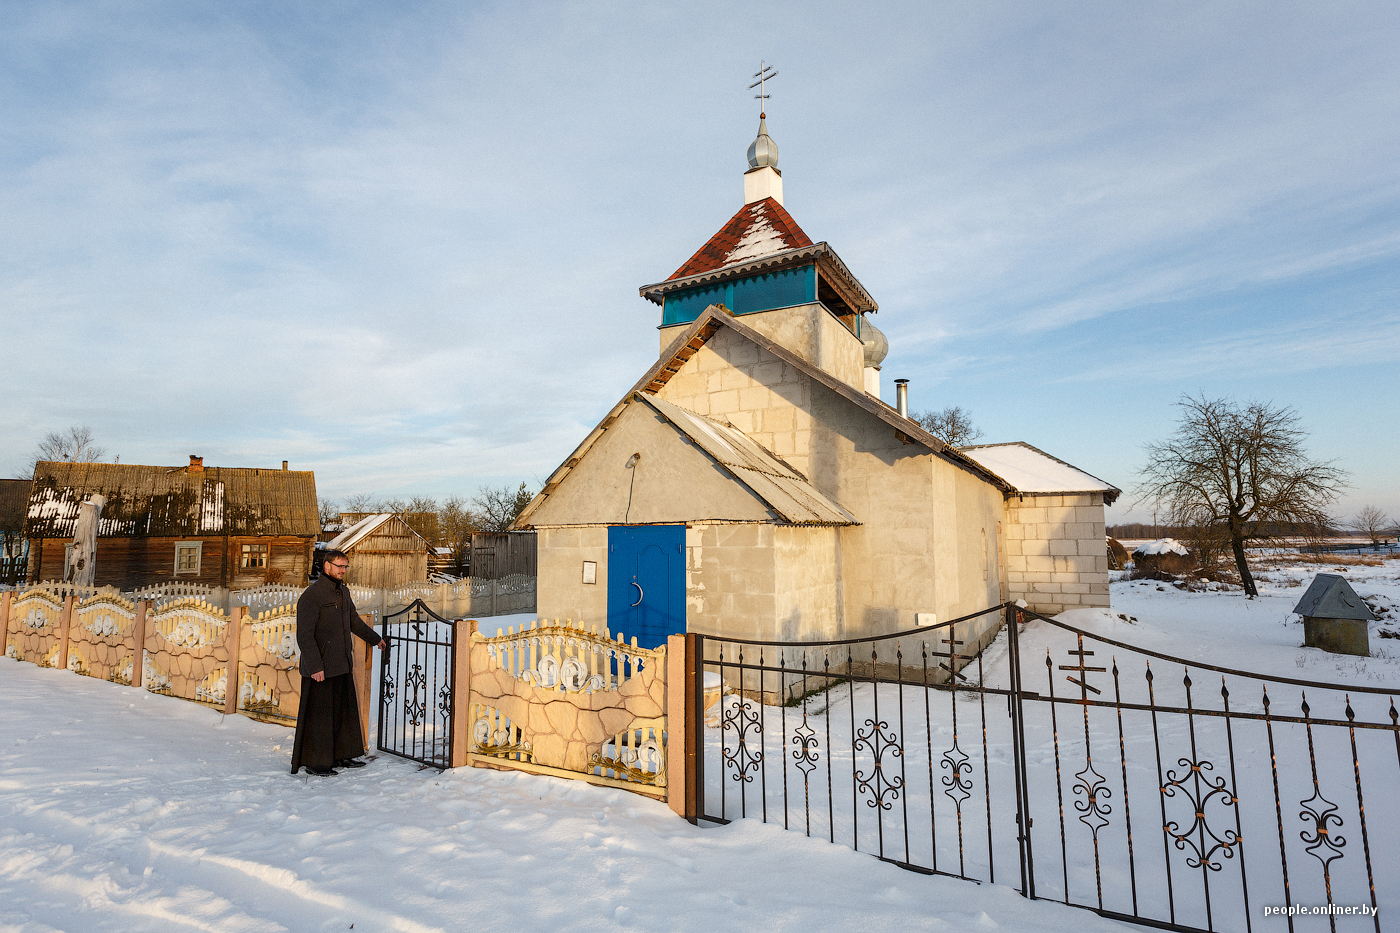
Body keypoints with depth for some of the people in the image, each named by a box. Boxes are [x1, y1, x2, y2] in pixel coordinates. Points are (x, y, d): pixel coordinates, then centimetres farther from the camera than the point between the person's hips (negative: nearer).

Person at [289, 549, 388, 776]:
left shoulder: (343, 591, 11)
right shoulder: (311, 595, -15)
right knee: (319, 715, 2)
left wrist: (375, 638, 35)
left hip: (343, 665, 8)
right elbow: (304, 635, -19)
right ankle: (314, 761, 16)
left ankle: (342, 754, 26)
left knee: (346, 710, 14)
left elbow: (354, 621, 26)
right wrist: (315, 667, -23)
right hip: (321, 668, -8)